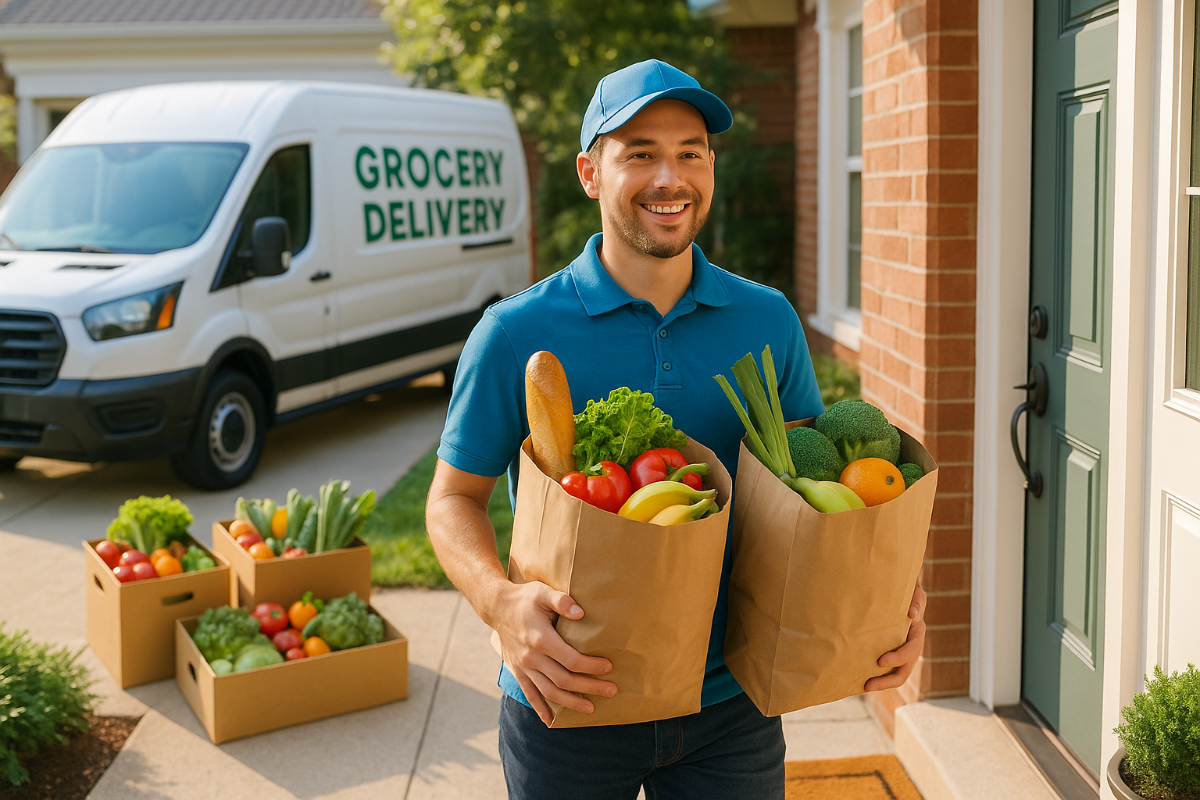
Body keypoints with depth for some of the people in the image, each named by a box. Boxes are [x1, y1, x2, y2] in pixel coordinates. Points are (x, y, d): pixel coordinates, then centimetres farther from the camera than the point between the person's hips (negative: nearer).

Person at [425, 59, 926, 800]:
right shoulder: (515, 334, -9)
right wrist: (502, 602, -23)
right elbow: (455, 498, -3)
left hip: (729, 705, 2)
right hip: (568, 707, -2)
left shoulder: (769, 322, 0)